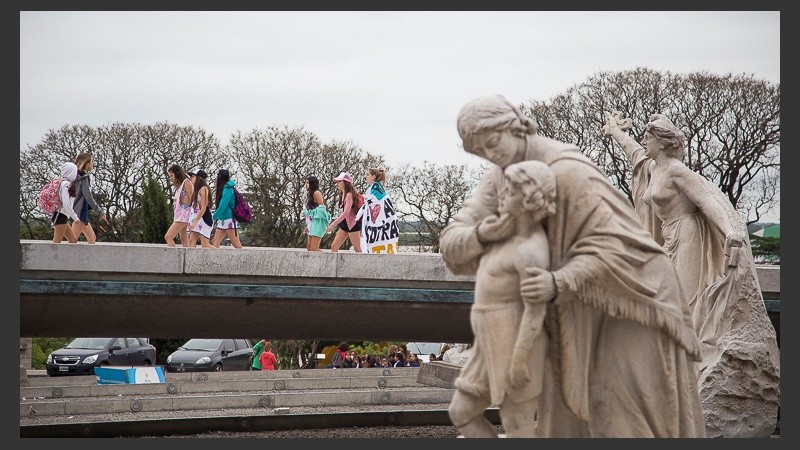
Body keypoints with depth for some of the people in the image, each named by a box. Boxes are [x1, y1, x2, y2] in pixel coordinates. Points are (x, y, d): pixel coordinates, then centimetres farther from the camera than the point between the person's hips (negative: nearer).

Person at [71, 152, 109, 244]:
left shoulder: (79, 176, 12)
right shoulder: (84, 177, -15)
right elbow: (88, 198, -18)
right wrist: (101, 212, -13)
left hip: (83, 213, 10)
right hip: (80, 212, -10)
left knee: (92, 238, 13)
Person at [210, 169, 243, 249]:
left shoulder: (227, 189, -14)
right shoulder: (223, 188, 13)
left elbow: (223, 204, -20)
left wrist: (215, 216, -11)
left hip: (229, 219, -10)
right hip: (222, 220, 10)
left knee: (236, 244, -10)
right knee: (215, 242, 5)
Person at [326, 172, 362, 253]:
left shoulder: (349, 195, -16)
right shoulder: (343, 195, 10)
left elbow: (346, 212, -25)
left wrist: (333, 224, -28)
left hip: (352, 224, -9)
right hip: (344, 224, 9)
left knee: (357, 249, -2)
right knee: (334, 246, 3)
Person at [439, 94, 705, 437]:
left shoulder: (567, 171, -24)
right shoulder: (498, 181, 0)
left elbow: (612, 244, -27)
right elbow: (451, 244, -5)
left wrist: (559, 283, -42)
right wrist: (483, 233, -29)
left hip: (622, 290, -7)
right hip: (573, 312, 7)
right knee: (566, 400, 4)